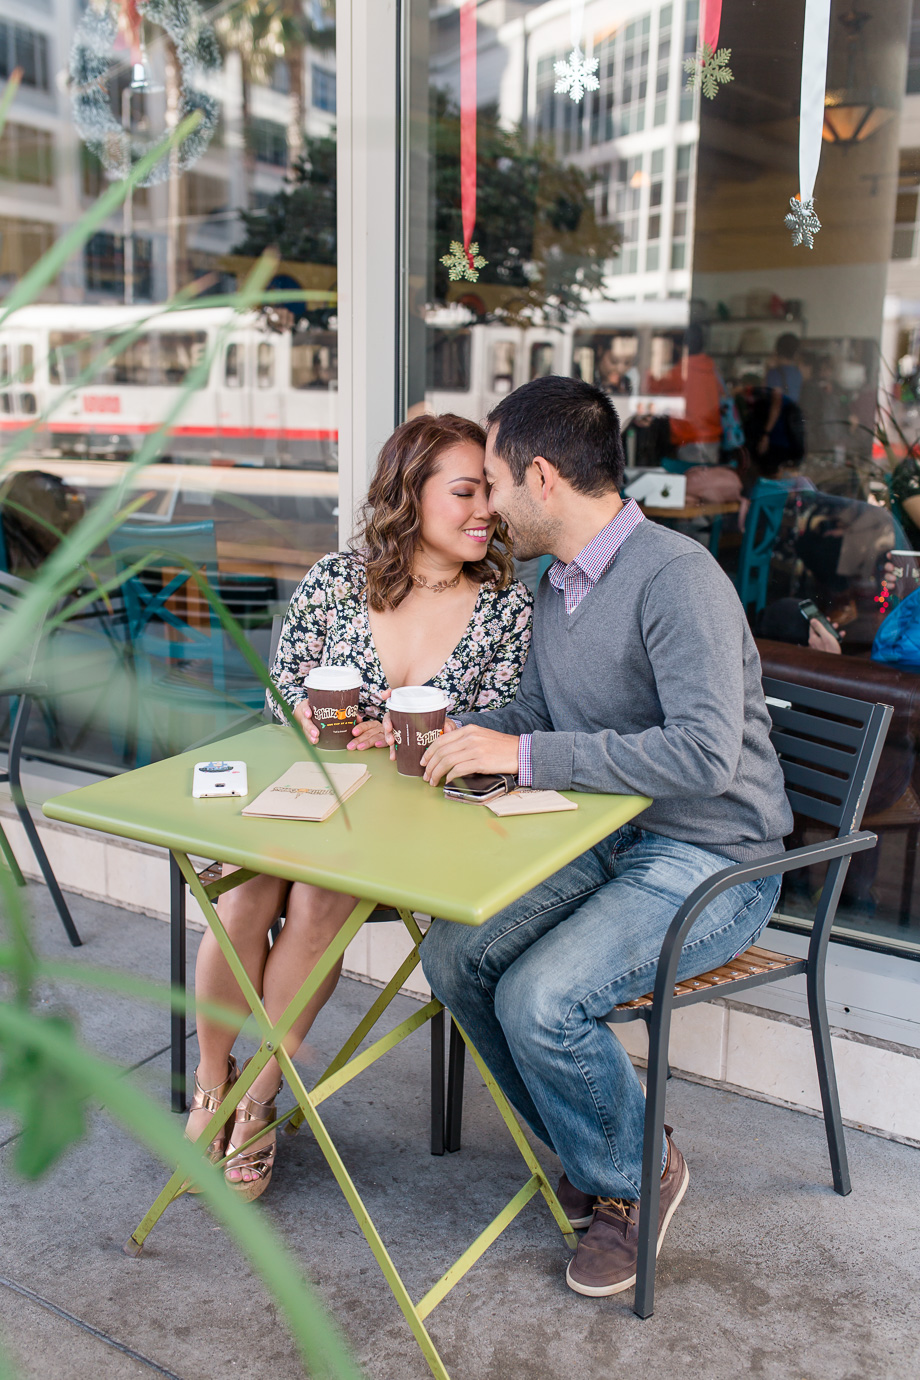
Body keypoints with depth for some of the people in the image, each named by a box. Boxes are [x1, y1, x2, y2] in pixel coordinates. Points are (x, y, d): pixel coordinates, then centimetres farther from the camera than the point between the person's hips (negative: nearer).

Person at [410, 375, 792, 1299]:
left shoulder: (677, 577, -20)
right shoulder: (556, 584, 10)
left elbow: (703, 754, -31)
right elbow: (537, 712, 22)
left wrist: (523, 756, -28)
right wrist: (448, 733, 4)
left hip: (711, 862, -8)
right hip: (605, 843, 8)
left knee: (538, 996, -25)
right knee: (454, 952, -8)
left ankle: (634, 1174, 7)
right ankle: (593, 1154, 13)